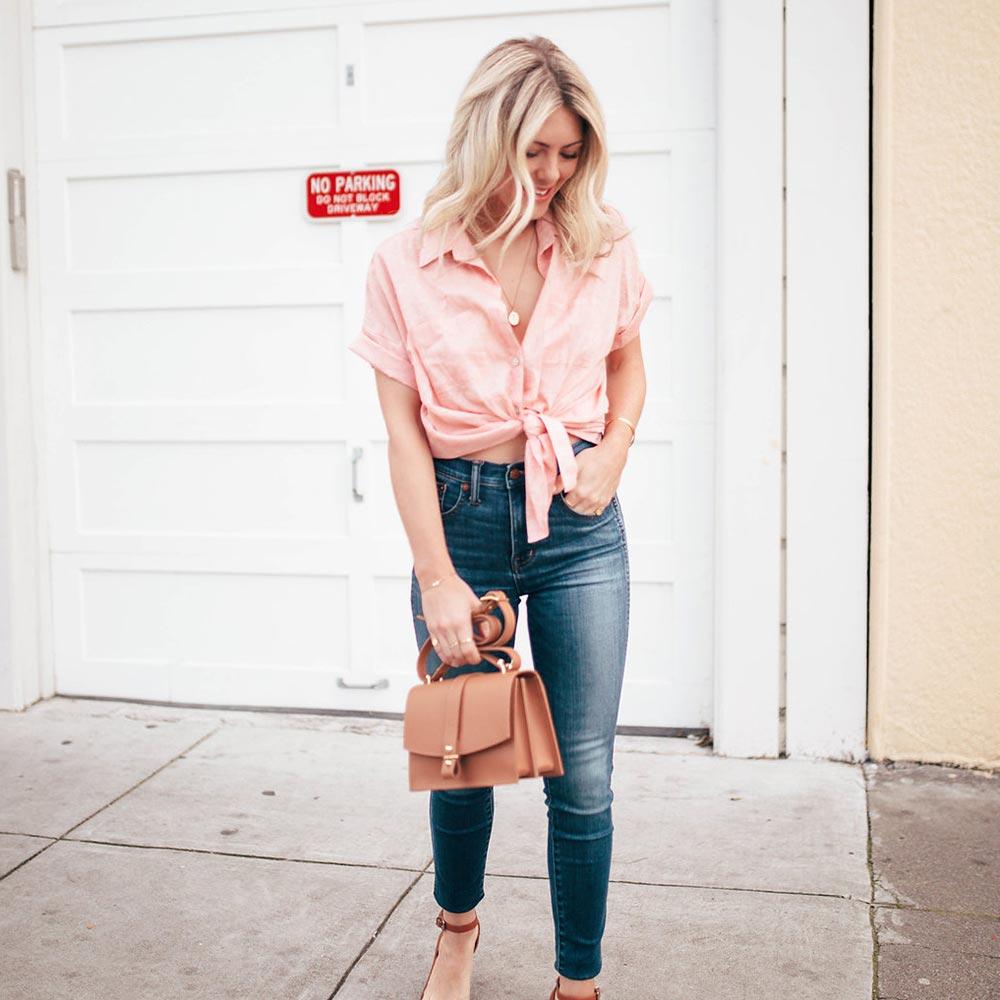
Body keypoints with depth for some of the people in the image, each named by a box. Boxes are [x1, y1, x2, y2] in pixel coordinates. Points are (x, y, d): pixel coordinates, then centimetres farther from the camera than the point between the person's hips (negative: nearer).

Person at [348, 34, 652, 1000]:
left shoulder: (603, 242, 1)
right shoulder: (406, 263, -5)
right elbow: (403, 429, -5)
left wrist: (614, 450, -3)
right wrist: (437, 577, -10)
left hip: (577, 523, 1)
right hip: (463, 513, -1)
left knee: (582, 777, 3)